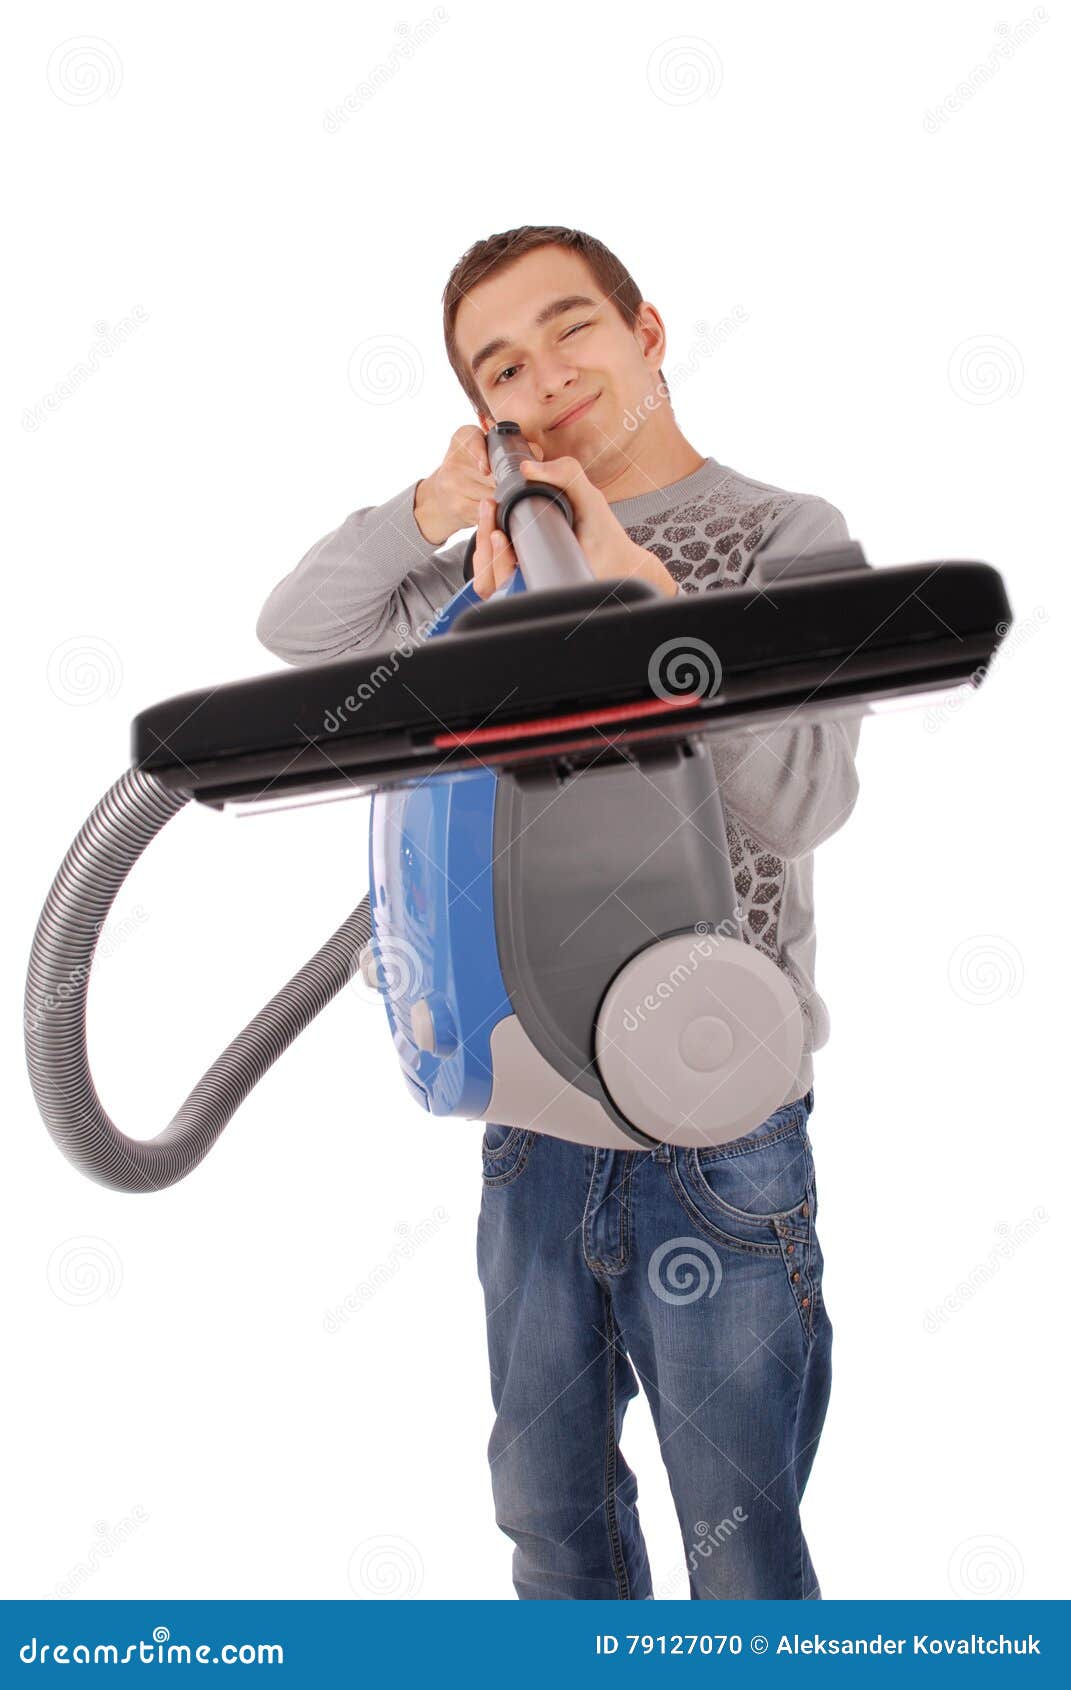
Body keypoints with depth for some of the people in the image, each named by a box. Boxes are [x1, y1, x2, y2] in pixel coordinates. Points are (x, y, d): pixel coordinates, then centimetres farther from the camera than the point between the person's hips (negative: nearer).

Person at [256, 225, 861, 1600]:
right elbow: (295, 631, 6)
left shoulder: (789, 536, -7)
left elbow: (800, 801, -21)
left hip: (718, 1135, -5)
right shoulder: (513, 556, 8)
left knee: (737, 1539, 12)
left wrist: (643, 586, -29)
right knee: (550, 1505, 23)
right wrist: (426, 510, -11)